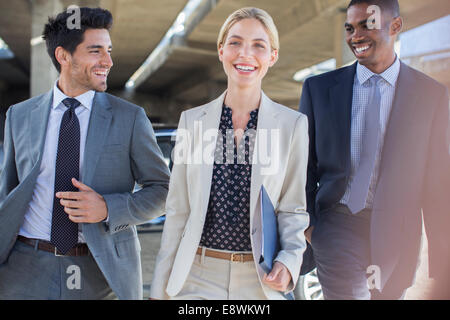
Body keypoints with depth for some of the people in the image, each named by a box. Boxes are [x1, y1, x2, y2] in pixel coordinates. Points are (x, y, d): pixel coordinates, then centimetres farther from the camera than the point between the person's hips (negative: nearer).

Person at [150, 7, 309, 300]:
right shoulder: (192, 121, 2)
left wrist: (289, 260, -15)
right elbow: (177, 211, 5)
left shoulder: (292, 124, -1)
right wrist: (160, 289, 4)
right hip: (198, 276, 1)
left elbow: (293, 209, 3)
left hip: (260, 281, 0)